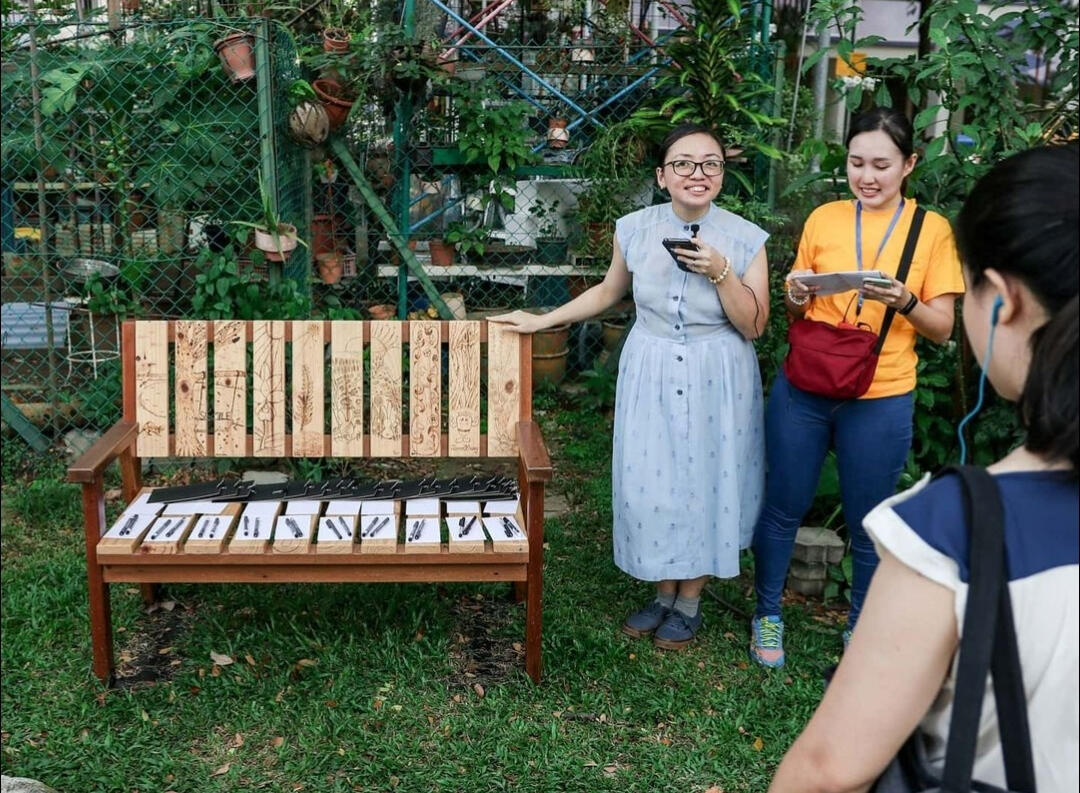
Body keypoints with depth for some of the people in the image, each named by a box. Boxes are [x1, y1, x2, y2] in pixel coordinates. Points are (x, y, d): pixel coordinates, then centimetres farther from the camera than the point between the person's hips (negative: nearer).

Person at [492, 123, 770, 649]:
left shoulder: (745, 239, -10)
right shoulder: (635, 229, -5)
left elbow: (753, 325, -9)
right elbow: (608, 292, 12)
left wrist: (719, 272, -22)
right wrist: (543, 320, 12)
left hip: (716, 382, -1)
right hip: (650, 374, 2)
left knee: (705, 484, 7)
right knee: (648, 484, 4)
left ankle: (689, 602, 27)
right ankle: (663, 594, 27)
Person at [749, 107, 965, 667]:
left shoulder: (932, 229, 0)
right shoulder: (823, 220, 4)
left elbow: (942, 329, -1)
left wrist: (905, 302, -19)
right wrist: (795, 300, -11)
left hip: (881, 401, -1)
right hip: (803, 391, 2)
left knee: (869, 523, 9)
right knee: (783, 508, 9)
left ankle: (861, 627, 29)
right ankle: (768, 614, 29)